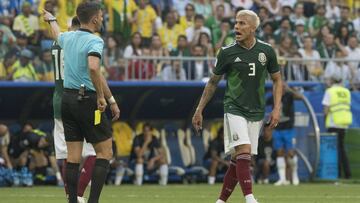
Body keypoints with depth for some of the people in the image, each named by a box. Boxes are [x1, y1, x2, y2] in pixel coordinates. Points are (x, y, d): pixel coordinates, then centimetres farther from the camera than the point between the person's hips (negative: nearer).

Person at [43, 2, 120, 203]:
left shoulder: (68, 37, 9)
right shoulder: (95, 41, -14)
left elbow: (58, 35, 35)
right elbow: (93, 68, -31)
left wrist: (52, 20, 57)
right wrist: (102, 97, -21)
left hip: (68, 98, 7)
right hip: (87, 100, -7)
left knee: (73, 156, 7)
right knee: (105, 153, 1)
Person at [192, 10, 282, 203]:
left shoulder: (266, 51, 2)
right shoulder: (227, 52, -2)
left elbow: (277, 80, 13)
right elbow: (213, 82, 9)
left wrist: (277, 109, 2)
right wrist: (199, 110, 10)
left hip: (256, 112, 3)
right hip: (234, 109, -3)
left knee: (238, 159, 4)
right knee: (243, 151, -21)